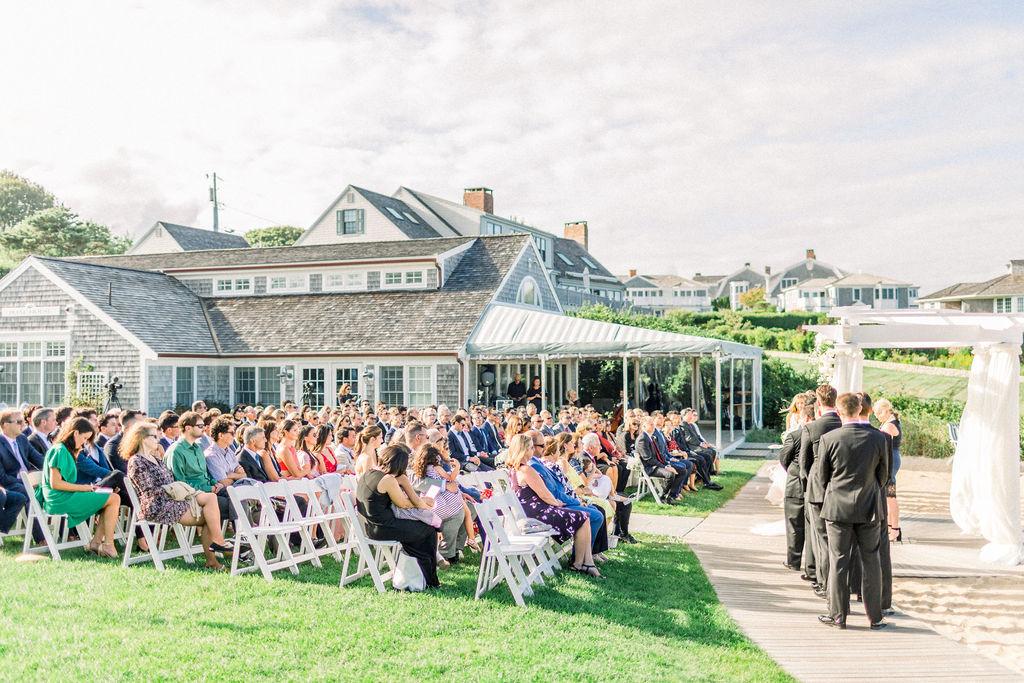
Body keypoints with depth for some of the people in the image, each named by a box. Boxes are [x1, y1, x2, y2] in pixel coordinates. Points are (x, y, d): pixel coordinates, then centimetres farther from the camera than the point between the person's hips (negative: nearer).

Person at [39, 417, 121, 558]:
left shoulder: (67, 451, 17)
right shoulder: (60, 450, -12)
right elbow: (55, 483, -19)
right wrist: (82, 487, -12)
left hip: (66, 497, 10)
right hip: (61, 500, -10)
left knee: (113, 499, 3)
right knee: (114, 499, -15)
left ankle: (95, 543, -2)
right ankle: (108, 546, -13)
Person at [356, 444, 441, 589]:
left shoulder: (368, 474, 6)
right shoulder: (388, 480, -20)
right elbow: (403, 504, -9)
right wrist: (420, 502, 8)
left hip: (370, 526, 9)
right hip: (382, 529, -9)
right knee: (429, 531, 7)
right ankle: (431, 581, 22)